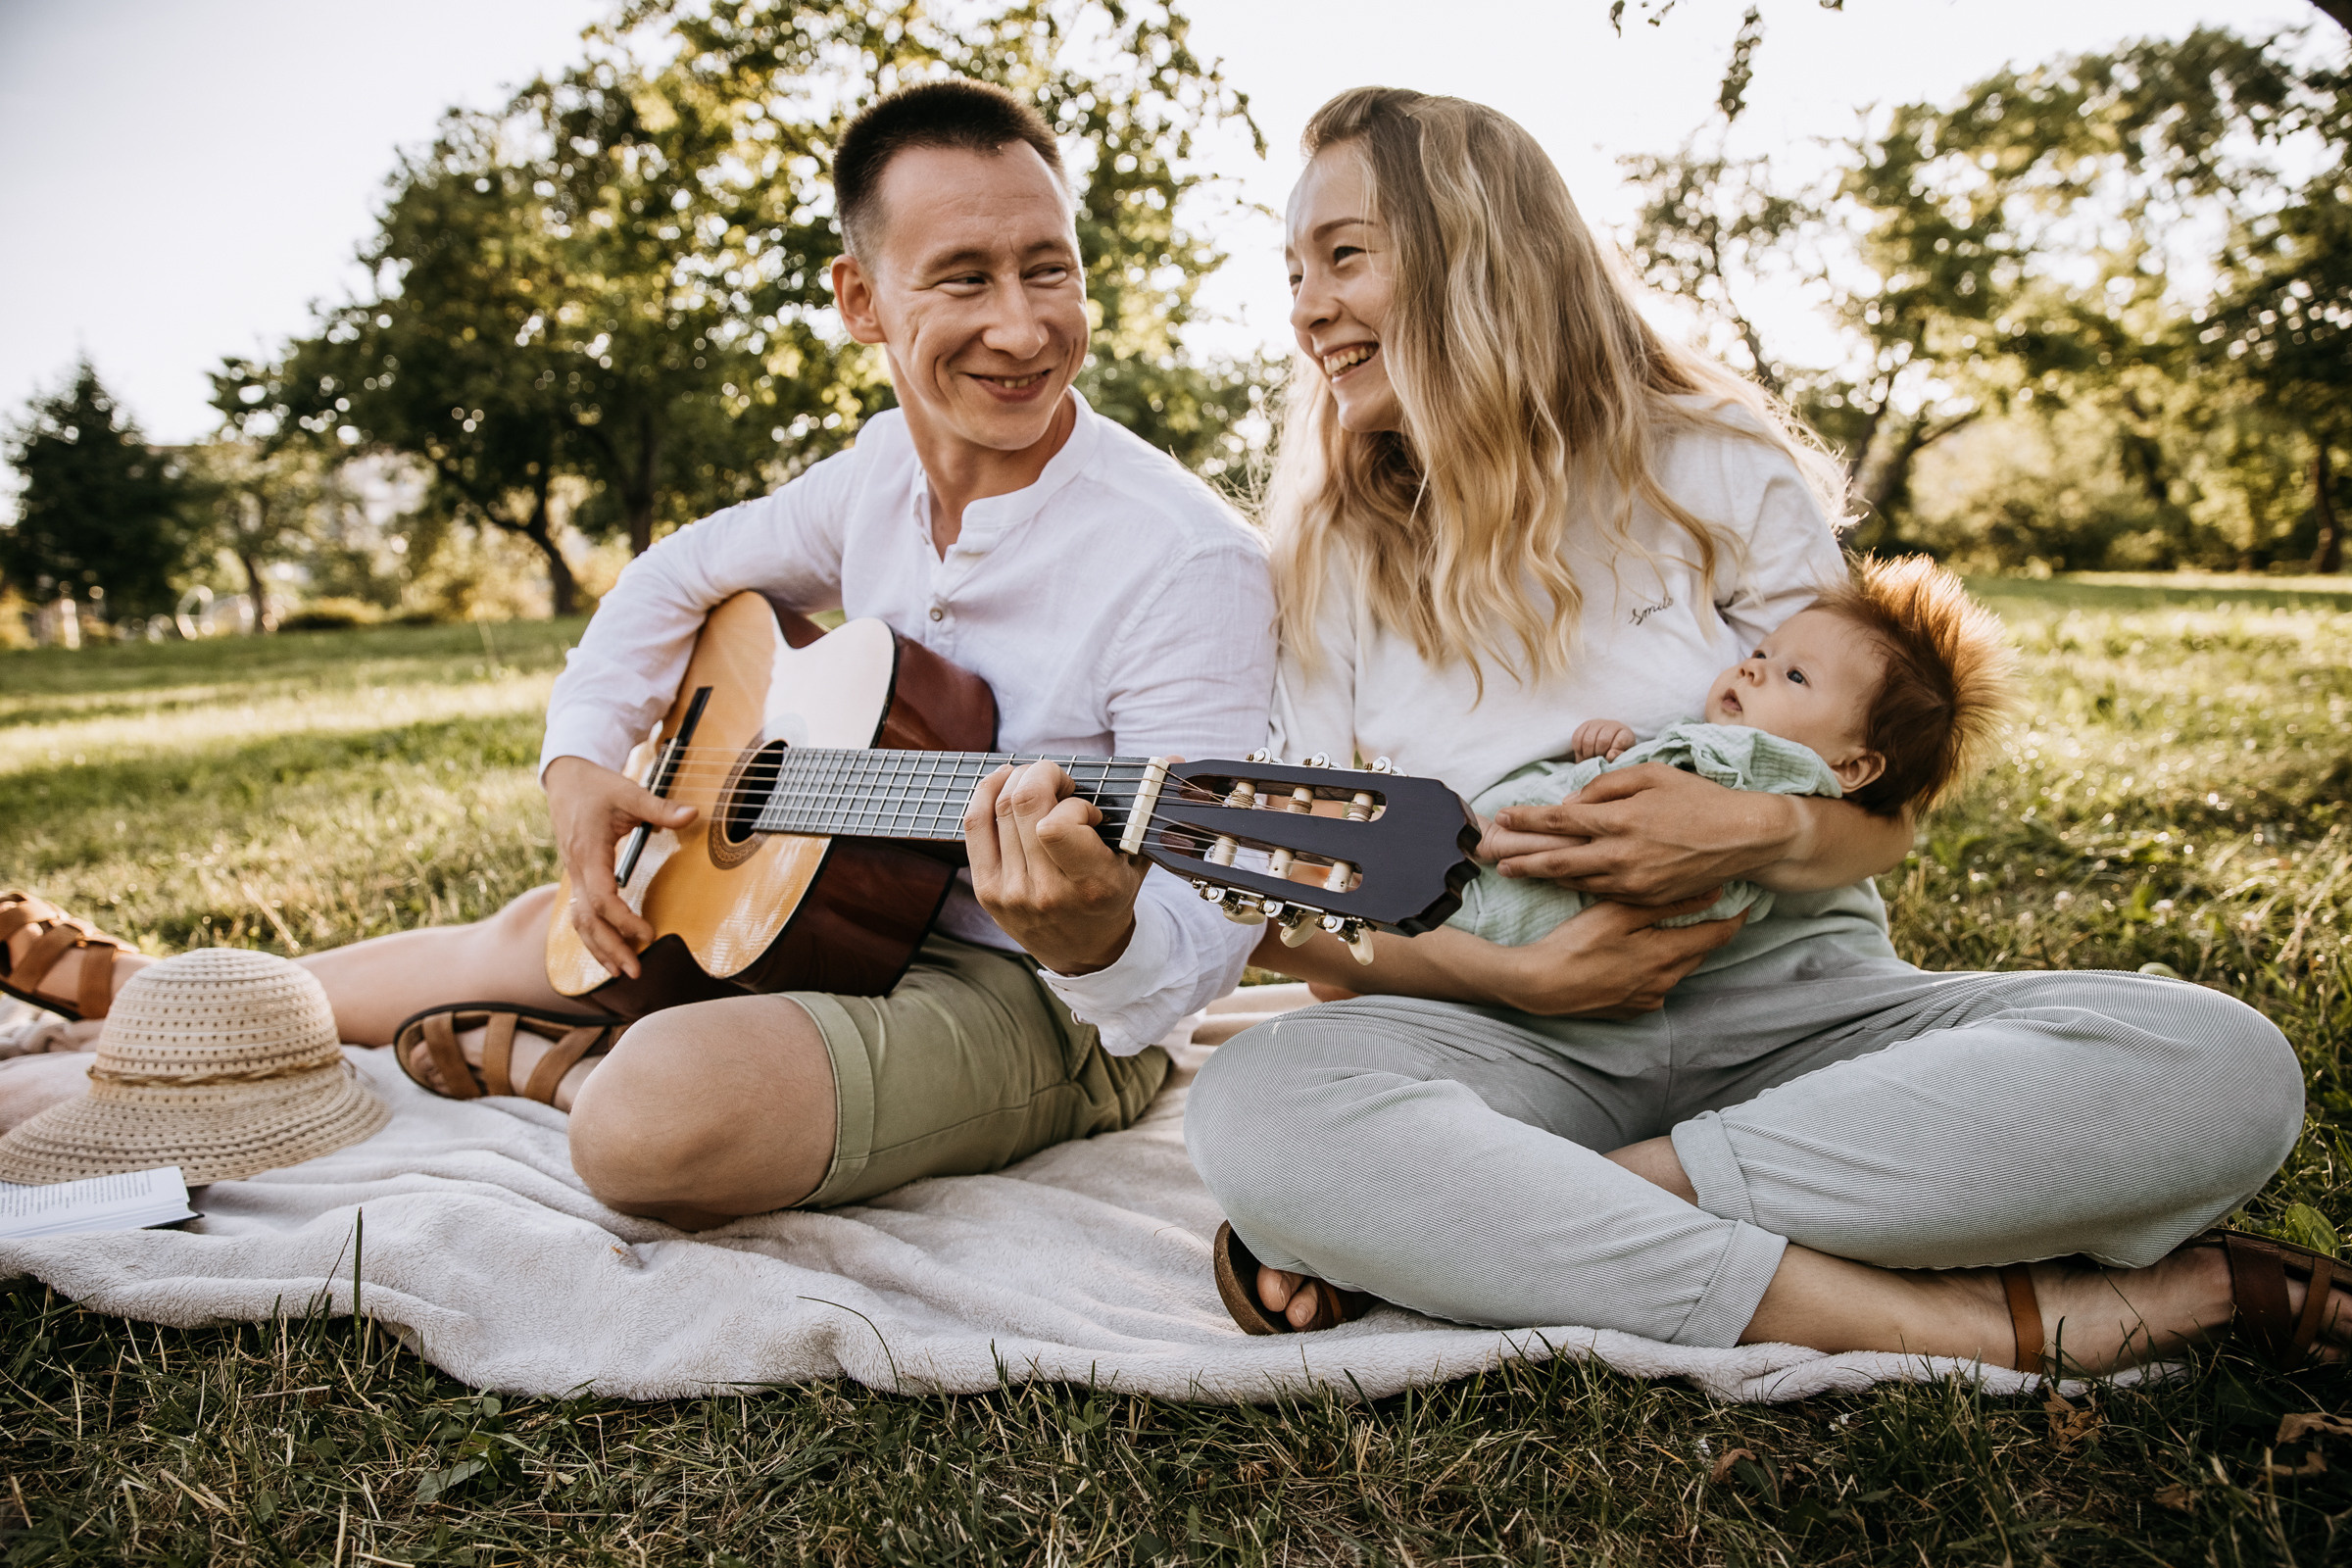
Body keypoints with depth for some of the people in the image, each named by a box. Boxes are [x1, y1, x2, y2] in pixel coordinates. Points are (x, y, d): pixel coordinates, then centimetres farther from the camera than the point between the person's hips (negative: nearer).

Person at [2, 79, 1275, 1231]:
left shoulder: (1187, 563, -24)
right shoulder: (890, 466, 0)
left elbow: (1202, 949, -25)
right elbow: (688, 573, 16)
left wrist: (1095, 933, -48)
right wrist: (580, 759, 1)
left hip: (1035, 998, -7)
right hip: (850, 918, 7)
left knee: (658, 1111, -32)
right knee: (541, 928, 19)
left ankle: (541, 1059, 8)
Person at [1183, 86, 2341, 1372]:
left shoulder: (1713, 466, 6)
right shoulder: (1330, 560, 8)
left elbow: (1879, 810, 6)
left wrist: (1762, 833, -18)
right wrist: (1518, 976, -15)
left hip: (1791, 1004, 2)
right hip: (1520, 1046, -1)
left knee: (2223, 1064, -24)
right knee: (1254, 1106, -33)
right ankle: (1956, 1326, -29)